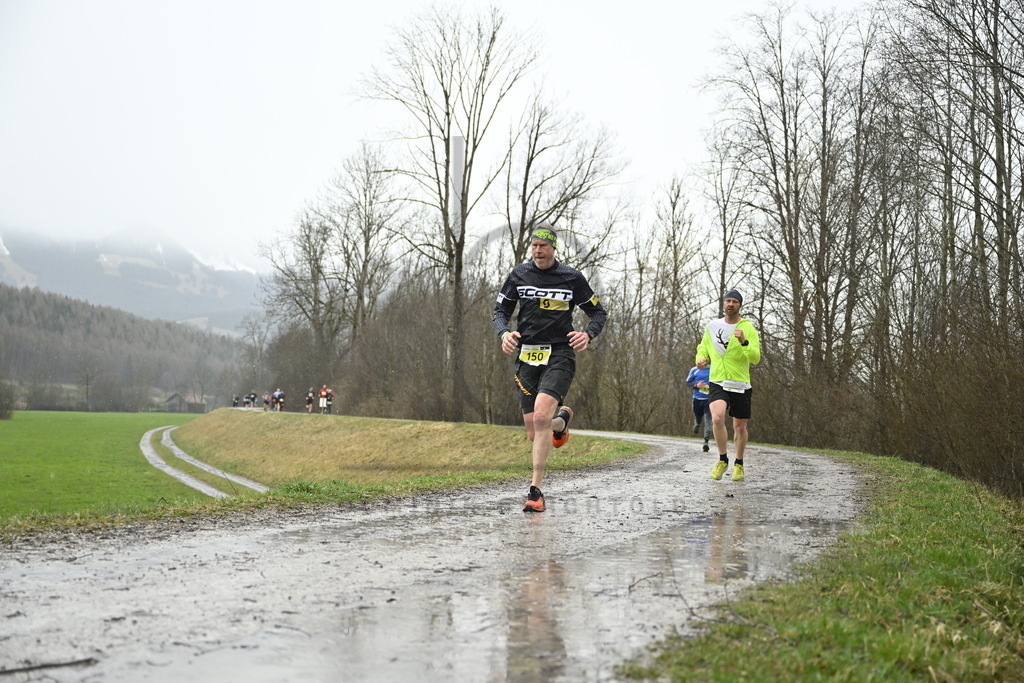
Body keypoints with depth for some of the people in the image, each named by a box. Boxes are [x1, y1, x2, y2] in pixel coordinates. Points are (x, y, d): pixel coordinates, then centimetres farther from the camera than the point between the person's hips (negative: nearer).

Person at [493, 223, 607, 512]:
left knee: (540, 416, -25)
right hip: (527, 356, 3)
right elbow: (500, 312, 12)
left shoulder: (571, 278, 0)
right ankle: (561, 419, 41)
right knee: (534, 433, 3)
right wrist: (505, 333, -10)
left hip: (560, 355, -3)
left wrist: (588, 334, -12)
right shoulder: (518, 275, 6)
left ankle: (536, 491, -17)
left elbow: (599, 313, 9)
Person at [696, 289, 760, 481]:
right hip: (718, 383, 1)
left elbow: (756, 358, -13)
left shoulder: (748, 328, -4)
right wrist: (701, 358, 1)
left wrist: (744, 342, -30)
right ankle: (722, 460, -6)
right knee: (717, 418, -24)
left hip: (741, 384, -1)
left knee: (740, 427, 8)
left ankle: (738, 464, 32)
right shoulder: (712, 326, 6)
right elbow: (703, 347, 23)